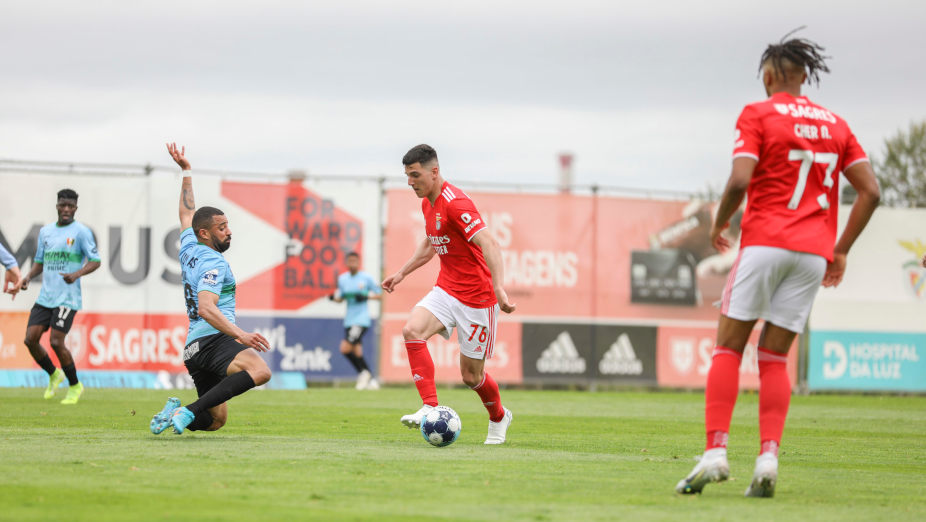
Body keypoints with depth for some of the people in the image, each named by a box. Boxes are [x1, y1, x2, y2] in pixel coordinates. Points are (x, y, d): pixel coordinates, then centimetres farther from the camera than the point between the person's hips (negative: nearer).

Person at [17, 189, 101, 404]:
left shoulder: (81, 231, -5)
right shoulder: (45, 231, 14)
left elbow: (95, 261, -8)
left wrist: (77, 274, -26)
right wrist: (28, 277, 2)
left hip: (67, 298, -6)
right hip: (45, 297, 6)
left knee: (56, 342, -12)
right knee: (31, 339, -2)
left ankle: (75, 386, 6)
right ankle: (53, 375, 22)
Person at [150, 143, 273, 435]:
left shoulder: (189, 251, 18)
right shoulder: (213, 263, -8)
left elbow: (187, 215, 36)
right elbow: (206, 308, -22)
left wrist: (186, 172, 44)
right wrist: (240, 335, -31)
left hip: (193, 347, 10)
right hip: (212, 339, -10)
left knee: (216, 419, 18)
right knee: (260, 371, -35)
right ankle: (191, 411, -38)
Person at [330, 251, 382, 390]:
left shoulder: (366, 278, -3)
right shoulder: (342, 279, 9)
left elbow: (378, 294, 3)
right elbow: (340, 298, 17)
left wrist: (366, 296, -14)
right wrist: (334, 297, -6)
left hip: (361, 319, -6)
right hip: (349, 320, 6)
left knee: (345, 348, -17)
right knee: (357, 351, 3)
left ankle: (363, 372, 2)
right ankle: (370, 380, 14)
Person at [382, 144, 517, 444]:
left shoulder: (454, 203, -21)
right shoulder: (428, 203, 8)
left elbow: (489, 244, -30)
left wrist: (499, 289, -41)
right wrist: (401, 274, 24)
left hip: (476, 298, -8)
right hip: (446, 290, 8)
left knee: (471, 375, 2)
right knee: (412, 330, -20)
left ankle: (499, 418, 32)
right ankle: (430, 407, -20)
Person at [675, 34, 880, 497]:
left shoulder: (757, 115, -1)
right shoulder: (835, 125, 14)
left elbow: (739, 181, -14)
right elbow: (870, 192, 9)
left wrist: (719, 224, 3)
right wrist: (841, 250, 14)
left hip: (765, 243, -4)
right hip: (813, 254, 4)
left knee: (728, 349, 2)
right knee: (774, 359, 9)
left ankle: (715, 454, -10)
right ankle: (767, 460, -6)